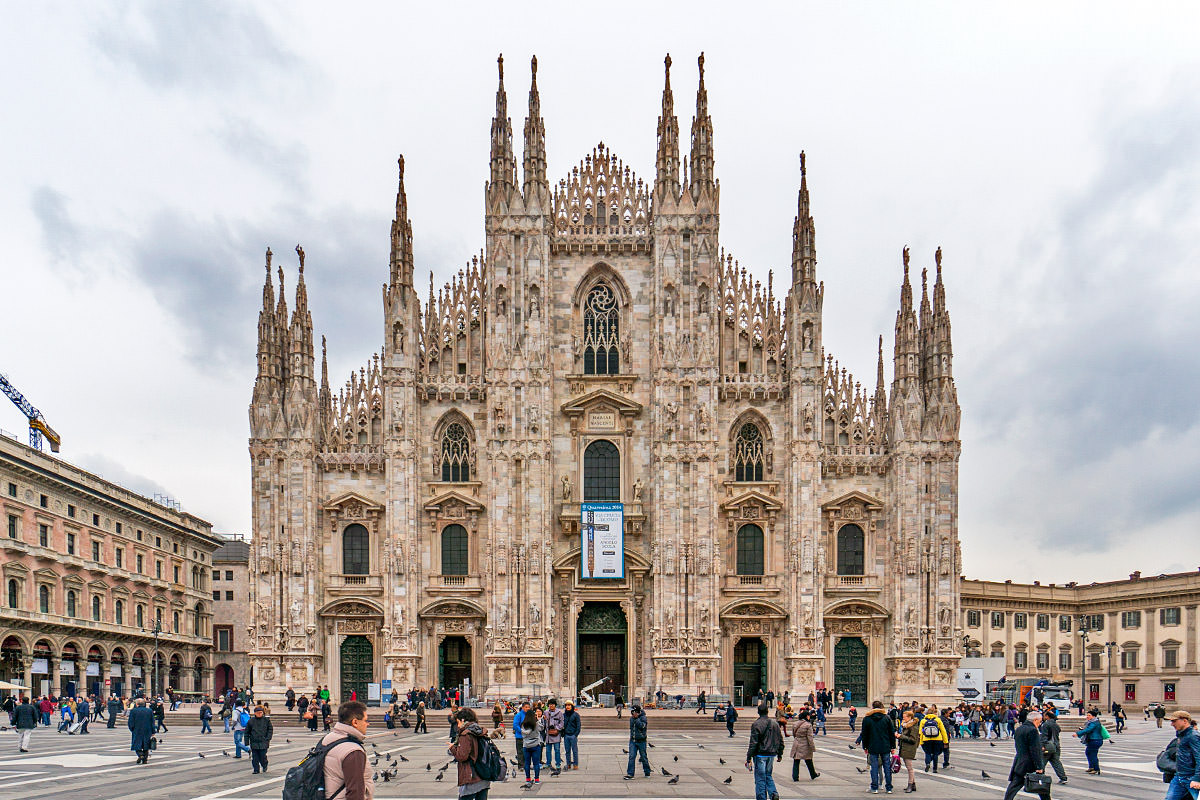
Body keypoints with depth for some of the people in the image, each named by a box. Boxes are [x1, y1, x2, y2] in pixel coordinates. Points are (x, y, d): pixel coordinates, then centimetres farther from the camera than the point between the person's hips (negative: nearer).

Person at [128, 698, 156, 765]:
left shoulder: (133, 711, -7)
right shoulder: (149, 711, 2)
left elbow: (130, 723, -7)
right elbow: (152, 723, 4)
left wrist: (132, 729, 10)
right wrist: (153, 732, 9)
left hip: (137, 731, -3)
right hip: (147, 732, 3)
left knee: (137, 745, 6)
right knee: (146, 747, 11)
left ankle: (140, 755, -18)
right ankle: (145, 759, 8)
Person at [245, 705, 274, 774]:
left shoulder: (266, 720, 2)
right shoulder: (251, 721, 4)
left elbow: (270, 729, 7)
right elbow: (247, 732, 10)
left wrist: (268, 738, -5)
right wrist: (246, 742, 6)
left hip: (263, 742, -1)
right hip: (254, 742, 1)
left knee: (263, 756, -2)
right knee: (255, 757, 1)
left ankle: (264, 766, 26)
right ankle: (256, 770, 12)